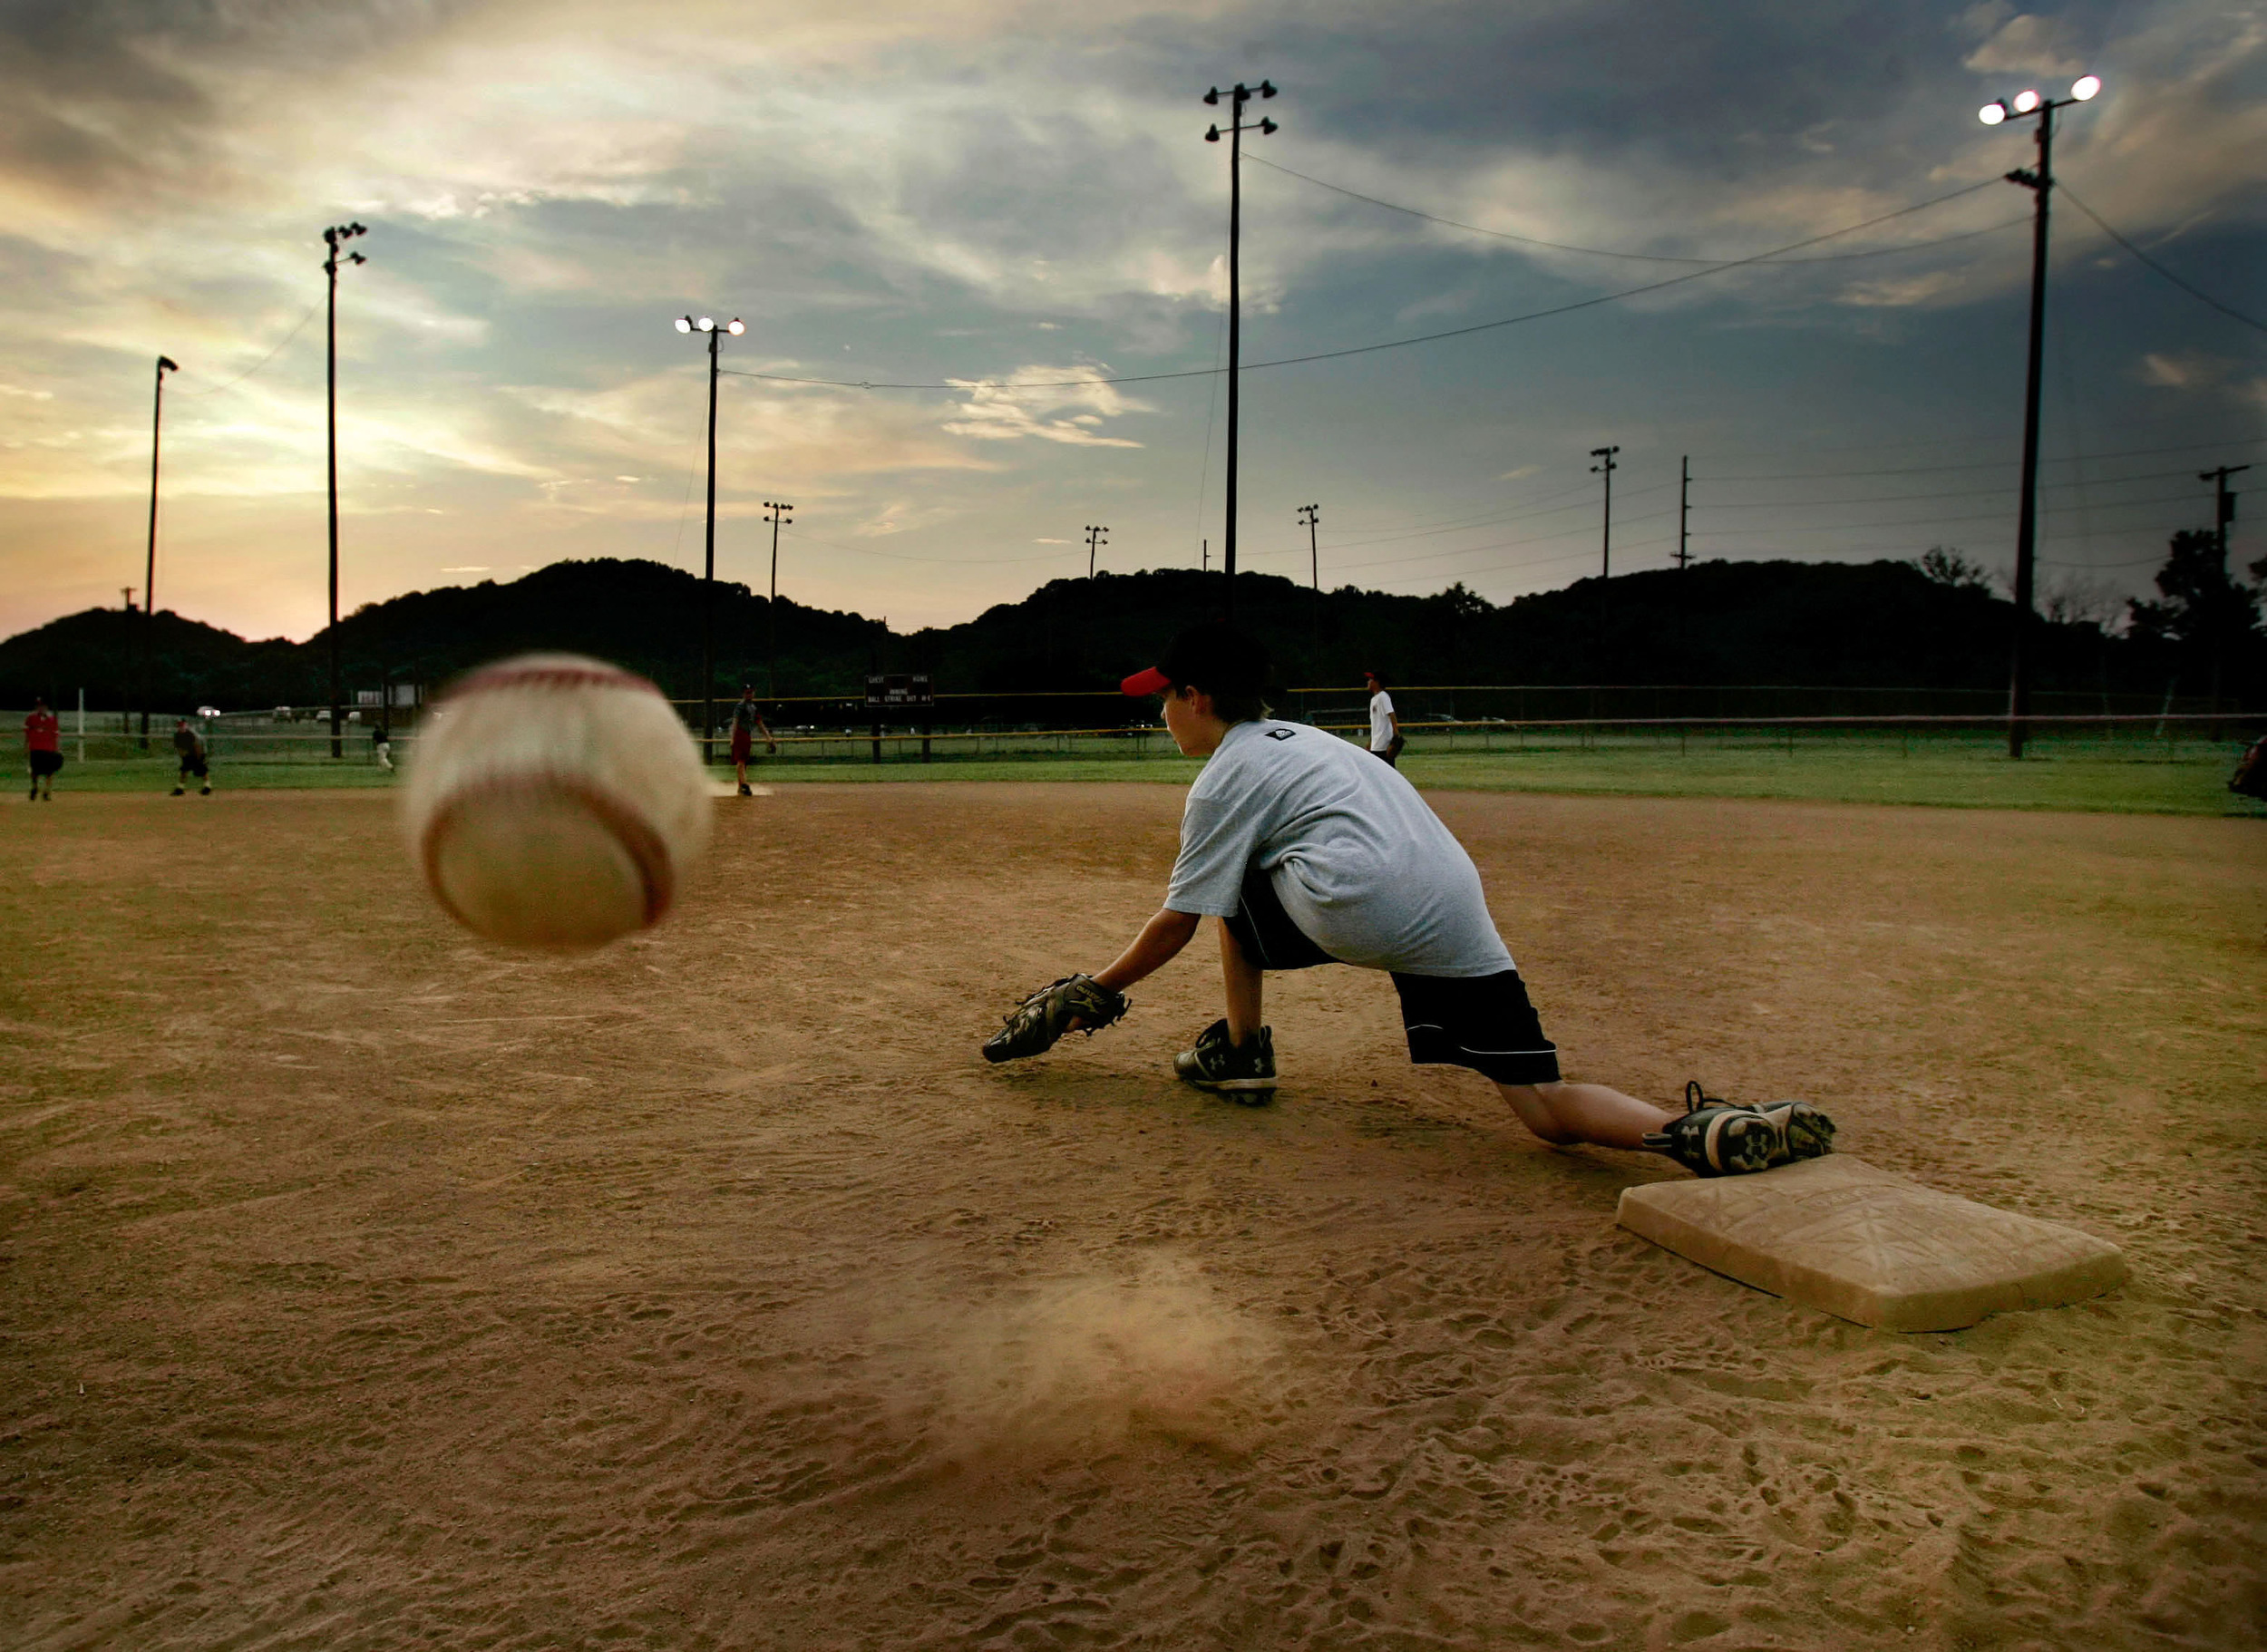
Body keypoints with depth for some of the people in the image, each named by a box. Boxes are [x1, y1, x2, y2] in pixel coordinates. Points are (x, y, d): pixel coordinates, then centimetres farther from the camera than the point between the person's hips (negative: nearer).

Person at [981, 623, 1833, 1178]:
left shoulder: (1225, 776, 8)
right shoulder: (1300, 738, 33)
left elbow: (1178, 923, 8)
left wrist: (1096, 989, 22)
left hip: (1363, 909, -7)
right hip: (1461, 927, 8)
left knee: (1234, 884, 22)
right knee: (1547, 1109, 3)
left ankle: (1242, 1051, 23)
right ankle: (1698, 1132, -20)